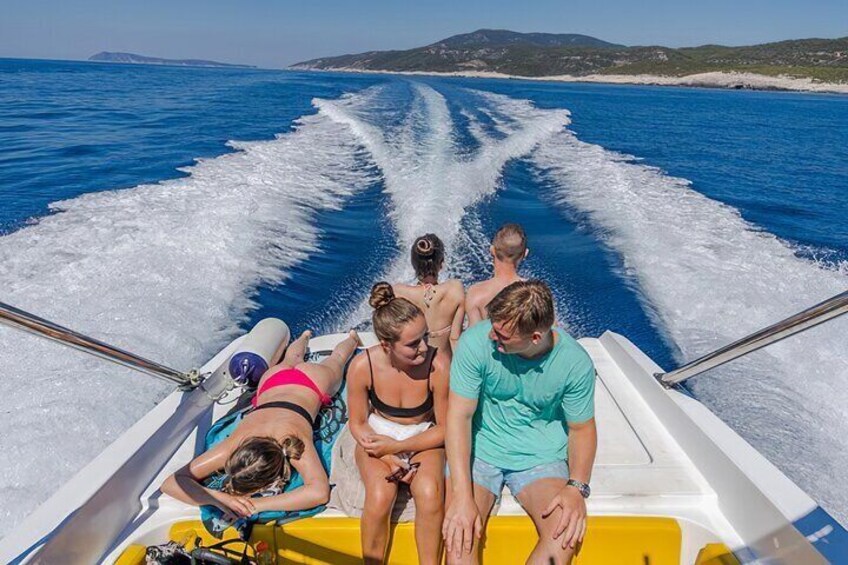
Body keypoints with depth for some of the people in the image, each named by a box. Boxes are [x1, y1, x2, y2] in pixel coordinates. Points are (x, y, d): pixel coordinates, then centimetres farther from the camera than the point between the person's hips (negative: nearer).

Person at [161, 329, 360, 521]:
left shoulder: (291, 441, -51)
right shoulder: (234, 446, -42)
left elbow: (320, 492, -62)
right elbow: (170, 483, -39)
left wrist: (258, 504, -60)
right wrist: (218, 497, -56)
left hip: (314, 378, -3)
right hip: (274, 379, 3)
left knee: (335, 361, 35)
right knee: (290, 361, 42)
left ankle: (352, 337, 67)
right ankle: (305, 336, 73)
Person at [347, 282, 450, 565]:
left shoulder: (438, 365, -26)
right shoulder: (362, 366, -22)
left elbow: (444, 429, -12)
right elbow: (358, 424, -6)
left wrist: (396, 448, -19)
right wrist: (388, 459, -19)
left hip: (424, 439, 0)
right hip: (377, 437, 1)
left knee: (430, 494, -28)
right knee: (379, 497, -26)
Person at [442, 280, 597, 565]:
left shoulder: (576, 363, -14)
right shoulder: (476, 342, -21)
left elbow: (582, 429, 0)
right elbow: (459, 416, -17)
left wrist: (577, 486, -17)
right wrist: (462, 495, -24)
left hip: (540, 456, 2)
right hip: (478, 449, -1)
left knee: (566, 537, -22)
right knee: (459, 537, -24)